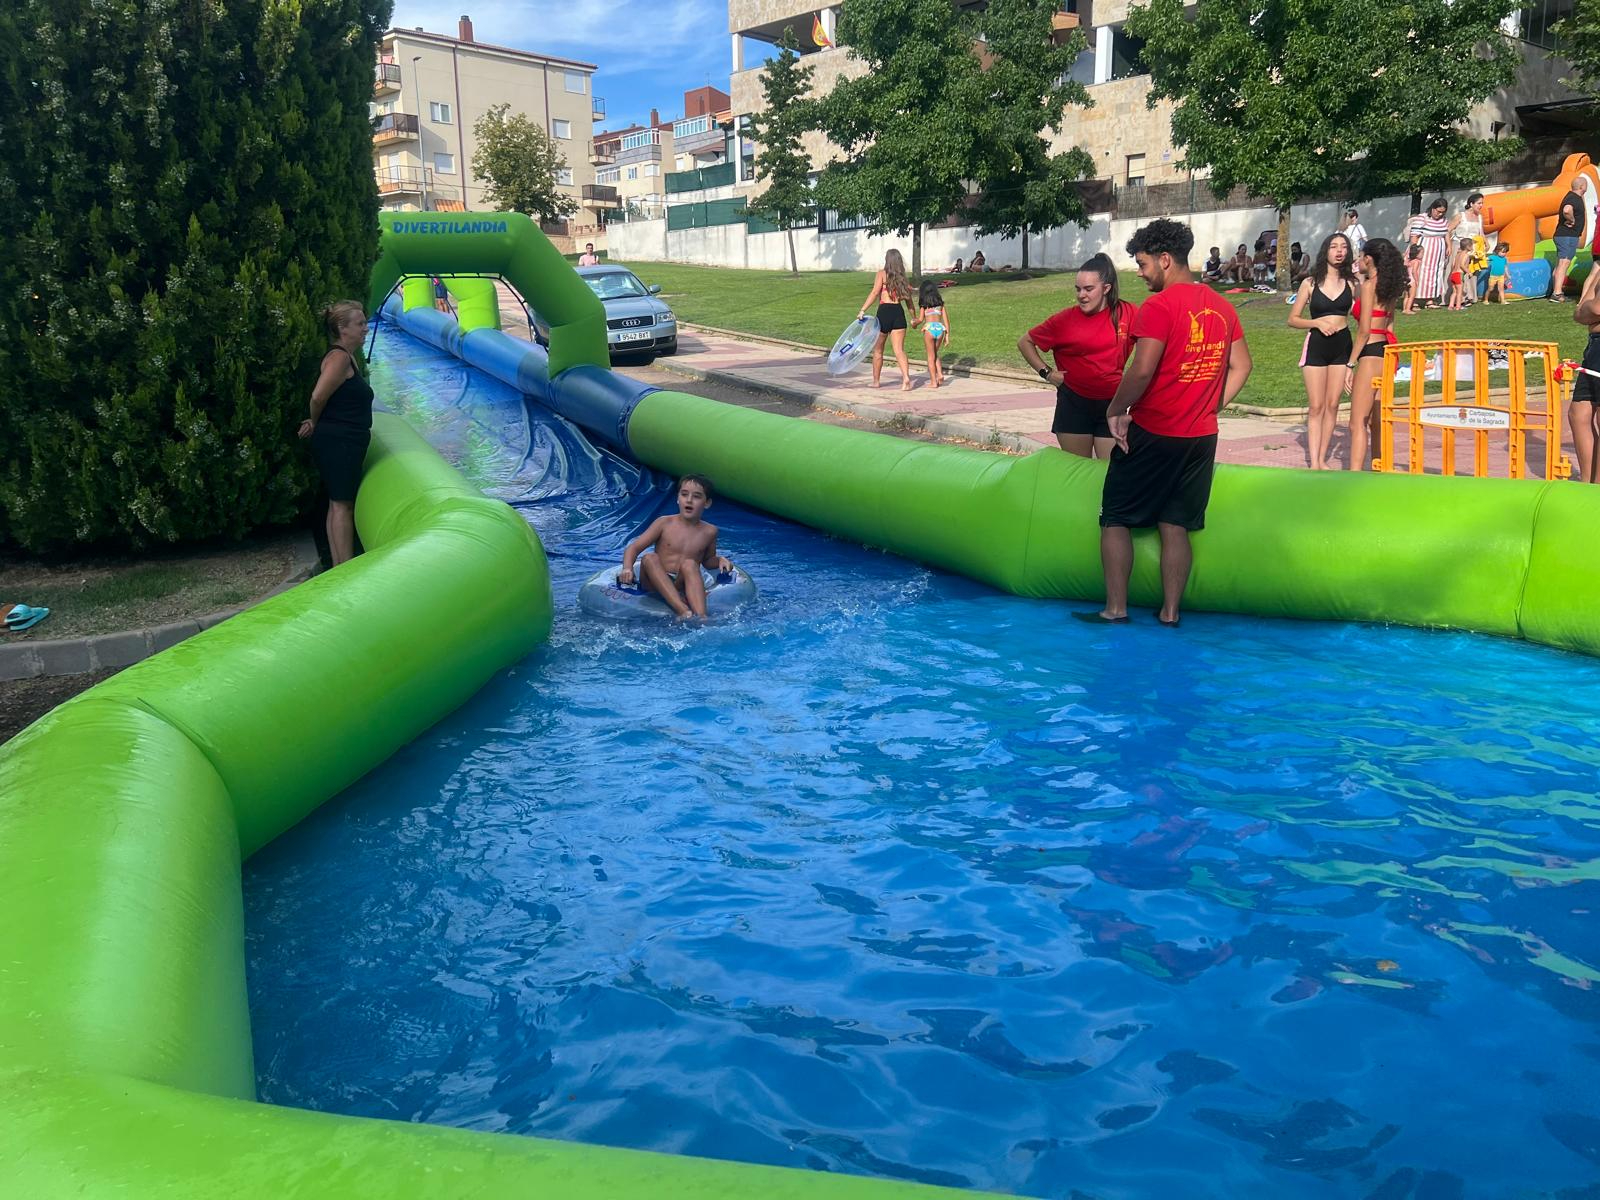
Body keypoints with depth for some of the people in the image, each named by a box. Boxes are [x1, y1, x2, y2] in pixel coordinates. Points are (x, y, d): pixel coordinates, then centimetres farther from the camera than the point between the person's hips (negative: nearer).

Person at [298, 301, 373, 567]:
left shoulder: (350, 357, 14)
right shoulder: (339, 358, -17)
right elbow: (318, 397, -23)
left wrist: (316, 425, 9)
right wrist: (315, 424, -6)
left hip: (346, 443, 10)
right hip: (337, 442, -10)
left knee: (339, 504, 13)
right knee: (342, 505, -5)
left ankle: (340, 569, 20)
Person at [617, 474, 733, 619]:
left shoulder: (709, 531, 8)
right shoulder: (664, 523, 2)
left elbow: (707, 560, 25)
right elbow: (634, 547, 1)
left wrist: (720, 560, 2)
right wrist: (627, 568, -19)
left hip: (683, 586, 0)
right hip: (657, 583, 0)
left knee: (689, 565, -30)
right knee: (650, 559, -30)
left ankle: (701, 616, -49)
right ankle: (683, 611, -47)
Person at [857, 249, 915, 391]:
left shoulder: (882, 274, 1)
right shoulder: (903, 278, 14)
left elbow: (875, 292, -12)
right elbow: (908, 299, 17)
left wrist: (862, 310, -16)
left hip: (884, 311, -3)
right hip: (899, 312, 3)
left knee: (877, 349, 13)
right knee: (899, 350, -3)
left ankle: (875, 381, 22)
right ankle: (906, 378, -22)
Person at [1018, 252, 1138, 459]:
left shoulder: (1127, 314, -6)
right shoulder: (1065, 319, -7)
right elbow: (1024, 342, 4)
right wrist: (1045, 372, -4)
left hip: (1112, 404, 1)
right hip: (1074, 404, 0)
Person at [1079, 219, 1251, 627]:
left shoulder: (1159, 306, -14)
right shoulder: (1221, 306, 9)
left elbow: (1142, 370, -23)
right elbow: (1241, 367, 14)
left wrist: (1116, 411, -10)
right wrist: (1206, 407, 13)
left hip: (1152, 434, -6)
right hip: (1201, 438, 7)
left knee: (1116, 519, 6)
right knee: (1175, 525, 11)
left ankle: (1115, 610, 7)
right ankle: (1170, 614, 13)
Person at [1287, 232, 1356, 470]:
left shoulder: (1351, 283, 6)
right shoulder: (1311, 283, 0)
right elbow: (1293, 319, 2)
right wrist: (1317, 322, -14)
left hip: (1342, 345, 2)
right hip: (1316, 345, -2)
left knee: (1332, 405, 5)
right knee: (1316, 406, -3)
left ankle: (1321, 459, 13)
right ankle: (1313, 463, -2)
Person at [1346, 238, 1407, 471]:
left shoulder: (1369, 285, -10)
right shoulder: (1389, 288, 15)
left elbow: (1364, 330, -15)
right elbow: (1388, 327, 17)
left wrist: (1350, 364, -12)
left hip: (1371, 353, -9)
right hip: (1387, 352, 9)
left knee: (1358, 422, -10)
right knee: (1375, 420, 15)